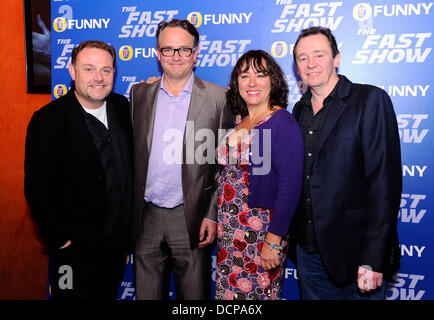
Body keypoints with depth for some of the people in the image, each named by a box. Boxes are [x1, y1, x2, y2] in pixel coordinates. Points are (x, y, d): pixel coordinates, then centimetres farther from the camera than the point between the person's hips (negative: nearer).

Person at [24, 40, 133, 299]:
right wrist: (60, 239, -14)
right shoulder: (49, 120, -15)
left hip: (119, 243, 5)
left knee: (109, 294, 22)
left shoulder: (123, 106, 1)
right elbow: (38, 188, -14)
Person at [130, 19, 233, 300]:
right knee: (146, 293, 15)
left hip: (191, 218, -2)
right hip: (146, 216, 3)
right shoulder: (139, 93, 6)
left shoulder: (218, 98, -3)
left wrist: (213, 215, -7)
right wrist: (130, 211, 4)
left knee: (194, 295, 10)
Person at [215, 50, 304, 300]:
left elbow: (291, 185, -18)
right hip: (229, 233, 7)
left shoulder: (283, 123, -12)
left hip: (261, 232, -7)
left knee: (258, 293, 5)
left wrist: (273, 240, -20)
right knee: (228, 292, 14)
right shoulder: (237, 123, 10)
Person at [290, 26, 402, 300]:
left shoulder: (371, 100, -9)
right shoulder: (300, 110, 10)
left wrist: (373, 259, -19)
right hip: (309, 251, 6)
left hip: (355, 250, -5)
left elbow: (385, 180, -16)